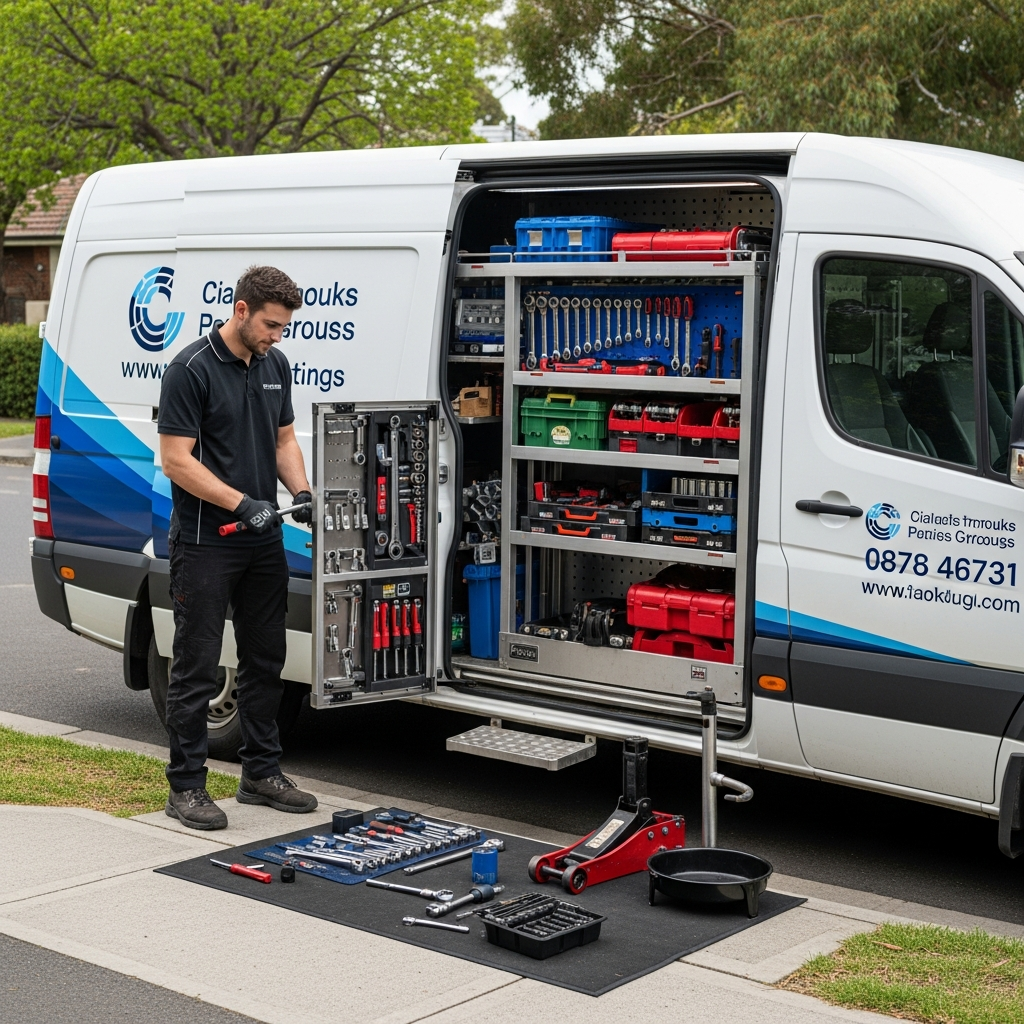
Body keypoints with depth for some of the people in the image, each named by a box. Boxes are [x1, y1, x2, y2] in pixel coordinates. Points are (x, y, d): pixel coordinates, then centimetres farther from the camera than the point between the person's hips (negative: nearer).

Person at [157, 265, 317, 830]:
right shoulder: (191, 370, -14)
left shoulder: (276, 366, 8)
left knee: (265, 660, 13)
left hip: (264, 540, 7)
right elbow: (176, 460, -17)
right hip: (205, 544, -7)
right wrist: (241, 502, -23)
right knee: (196, 667, -1)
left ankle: (261, 772, 25)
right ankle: (186, 787, 8)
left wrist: (300, 492, -2)